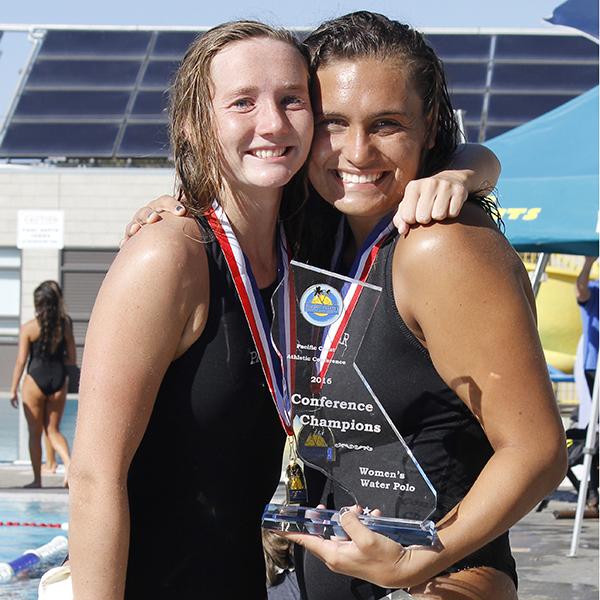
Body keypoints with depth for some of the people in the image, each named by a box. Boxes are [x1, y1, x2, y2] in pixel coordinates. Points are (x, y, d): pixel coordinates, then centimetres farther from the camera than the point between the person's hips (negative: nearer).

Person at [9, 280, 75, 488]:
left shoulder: (28, 328, -7)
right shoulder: (65, 325, 0)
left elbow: (21, 361, -7)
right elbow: (71, 359, 4)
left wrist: (13, 390, -1)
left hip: (35, 380, -3)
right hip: (59, 379, 3)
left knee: (35, 432, 9)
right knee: (53, 430, 15)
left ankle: (37, 479, 11)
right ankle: (68, 463, -11)